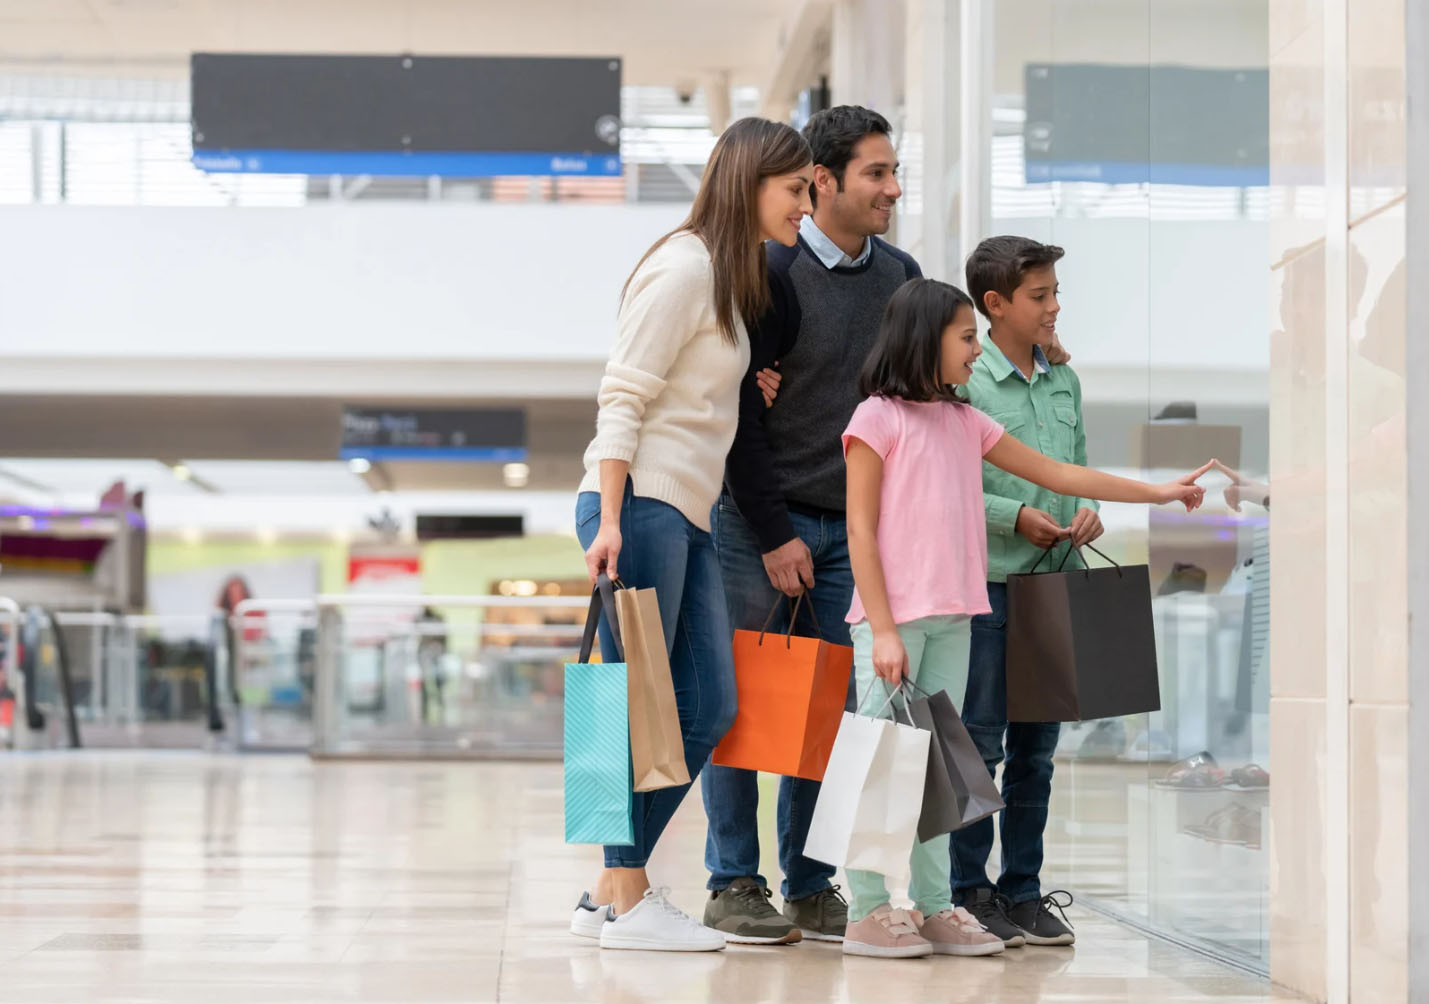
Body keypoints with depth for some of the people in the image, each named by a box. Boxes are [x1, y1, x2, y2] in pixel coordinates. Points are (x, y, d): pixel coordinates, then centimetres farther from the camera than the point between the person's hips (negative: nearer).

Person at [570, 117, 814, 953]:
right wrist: (610, 521, -20)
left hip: (687, 518, 10)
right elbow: (623, 397, -14)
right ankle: (626, 901, 2)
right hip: (641, 506, -10)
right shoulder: (685, 267, -9)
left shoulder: (736, 278, 19)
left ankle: (612, 892, 12)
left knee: (708, 709, 6)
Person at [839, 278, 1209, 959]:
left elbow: (1057, 475, 18)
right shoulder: (878, 418, -5)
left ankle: (935, 908, 12)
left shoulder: (965, 422, 14)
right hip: (894, 618, -7)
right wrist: (882, 630, -14)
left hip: (952, 620, 7)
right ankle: (868, 911, 0)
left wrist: (1156, 493, 16)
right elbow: (860, 530, -9)